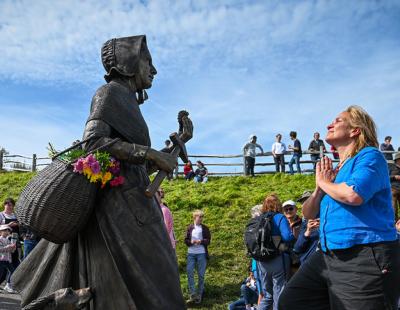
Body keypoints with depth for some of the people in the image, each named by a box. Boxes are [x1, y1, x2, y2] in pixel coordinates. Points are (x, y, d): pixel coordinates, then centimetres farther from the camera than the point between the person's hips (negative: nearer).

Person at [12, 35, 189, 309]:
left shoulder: (128, 107, 23)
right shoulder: (110, 93, -3)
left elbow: (145, 166, 22)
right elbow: (93, 142, -20)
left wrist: (180, 141, 20)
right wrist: (152, 153, -17)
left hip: (127, 206, 9)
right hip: (119, 205, -9)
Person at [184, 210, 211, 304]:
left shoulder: (205, 228, 4)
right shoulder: (190, 227, 6)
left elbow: (208, 240, -1)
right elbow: (186, 240, 4)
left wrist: (200, 241, -18)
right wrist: (191, 242, -16)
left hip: (202, 254, -1)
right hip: (191, 253, 1)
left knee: (201, 275, 4)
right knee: (189, 272, -6)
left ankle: (199, 295, 16)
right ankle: (193, 294, 3)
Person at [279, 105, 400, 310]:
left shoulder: (369, 156, -7)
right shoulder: (334, 171, 16)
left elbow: (353, 195, -28)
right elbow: (308, 214, 18)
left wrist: (324, 182, -7)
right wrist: (319, 188, -1)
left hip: (365, 260, -8)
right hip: (328, 256, 9)